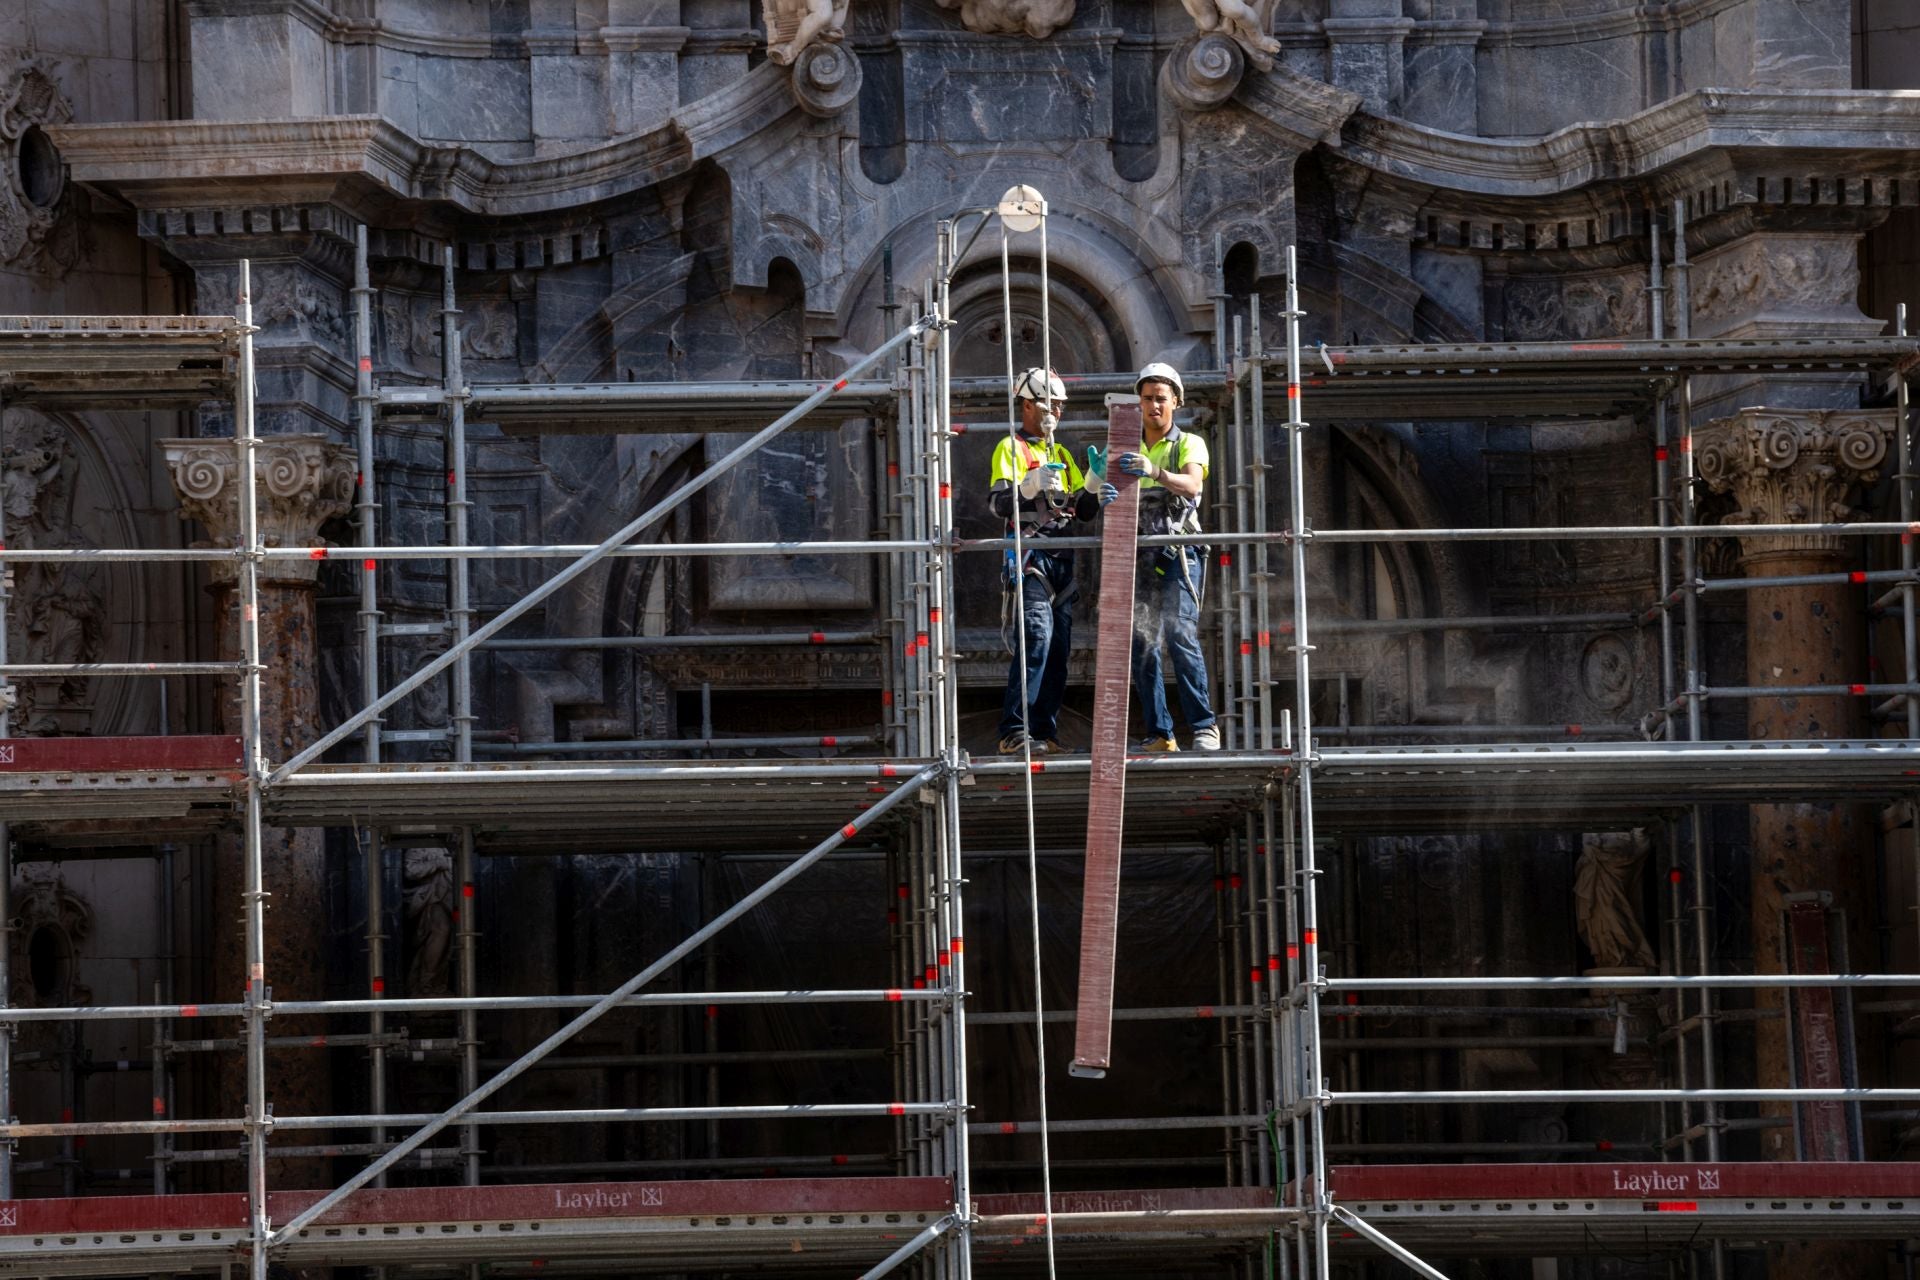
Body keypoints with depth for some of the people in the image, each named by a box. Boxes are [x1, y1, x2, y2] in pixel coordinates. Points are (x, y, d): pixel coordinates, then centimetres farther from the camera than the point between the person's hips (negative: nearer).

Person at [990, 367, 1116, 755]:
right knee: (1037, 636, -19)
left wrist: (1095, 497, 0)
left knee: (1058, 646, 4)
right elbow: (998, 502, -11)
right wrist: (1030, 487, -28)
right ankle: (1015, 732, -22)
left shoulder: (1061, 454, 24)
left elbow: (1080, 508, 21)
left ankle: (1044, 731, 7)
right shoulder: (1011, 448, 2)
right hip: (1030, 554, -8)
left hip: (1062, 556, 8)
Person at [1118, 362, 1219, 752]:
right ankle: (1159, 733, 3)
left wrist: (1156, 472, -33)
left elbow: (1192, 486, -14)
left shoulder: (1189, 444, 6)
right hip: (1138, 555, 4)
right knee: (1141, 643, -1)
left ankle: (1204, 726, -13)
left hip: (1178, 555, -4)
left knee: (1181, 636, -17)